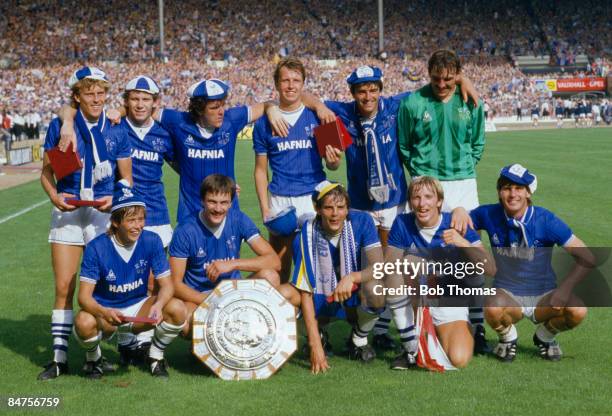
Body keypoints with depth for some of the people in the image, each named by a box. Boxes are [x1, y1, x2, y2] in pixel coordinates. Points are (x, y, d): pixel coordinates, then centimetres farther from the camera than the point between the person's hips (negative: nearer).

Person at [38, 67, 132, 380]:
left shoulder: (115, 130, 2)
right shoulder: (60, 126, 1)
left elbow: (127, 178, 6)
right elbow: (46, 171, 6)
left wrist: (114, 199, -13)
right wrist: (54, 196, -13)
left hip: (103, 213, 0)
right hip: (67, 212, 0)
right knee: (63, 287, -1)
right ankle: (59, 357, 8)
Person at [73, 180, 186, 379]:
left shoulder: (151, 241, -12)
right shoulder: (97, 248, -18)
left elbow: (166, 284, -12)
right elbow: (84, 295, -20)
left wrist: (158, 305, -36)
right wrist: (104, 312, -43)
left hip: (138, 307, 2)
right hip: (104, 311, -2)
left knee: (177, 309, -25)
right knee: (84, 322, -36)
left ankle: (155, 356, 3)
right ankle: (93, 358, 1)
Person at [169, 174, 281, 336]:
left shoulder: (238, 219, -6)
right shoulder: (185, 230, -13)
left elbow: (274, 261, -13)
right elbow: (176, 284, -13)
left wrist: (233, 264, -26)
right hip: (197, 296, -3)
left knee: (269, 277, -24)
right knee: (185, 323, -36)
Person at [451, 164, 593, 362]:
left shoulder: (545, 220, -15)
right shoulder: (490, 215, -9)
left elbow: (586, 259, -15)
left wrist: (565, 288, -30)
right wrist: (458, 211, -22)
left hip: (543, 296, 0)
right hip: (507, 294, 0)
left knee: (577, 311, -29)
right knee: (493, 310, -35)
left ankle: (545, 336, 7)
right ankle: (508, 338, 3)